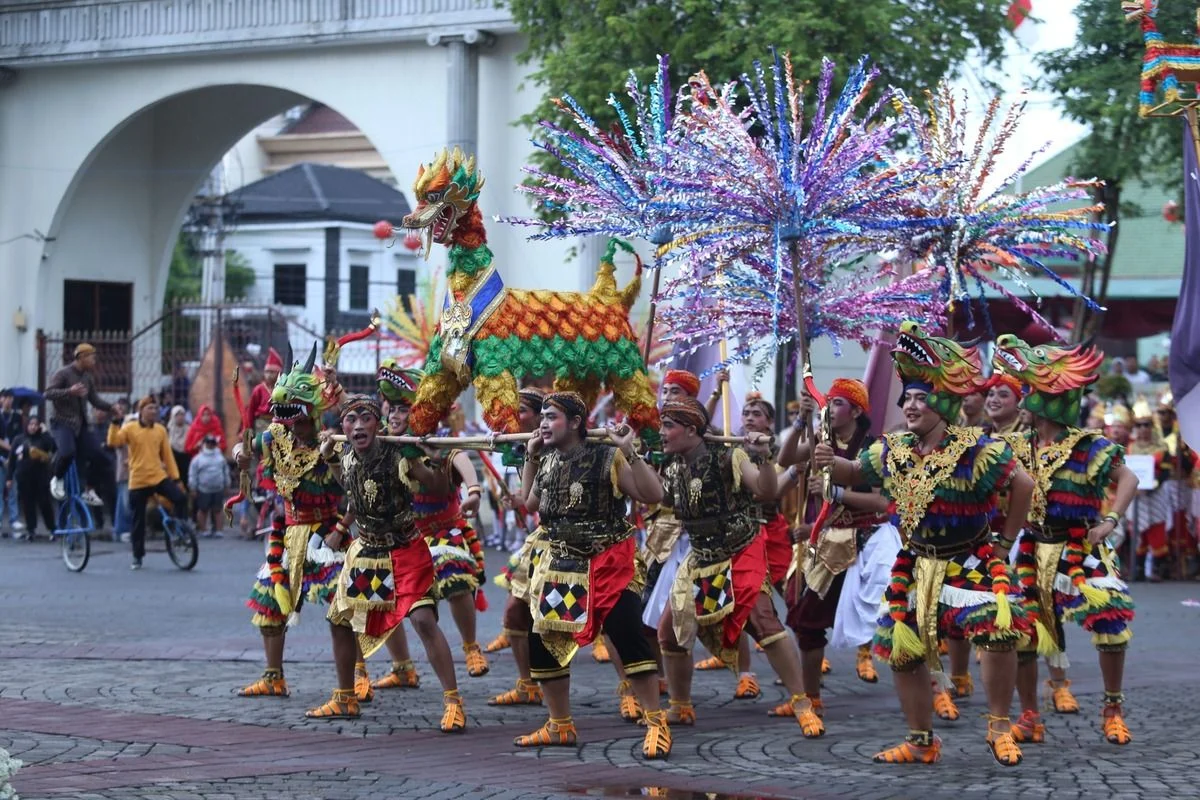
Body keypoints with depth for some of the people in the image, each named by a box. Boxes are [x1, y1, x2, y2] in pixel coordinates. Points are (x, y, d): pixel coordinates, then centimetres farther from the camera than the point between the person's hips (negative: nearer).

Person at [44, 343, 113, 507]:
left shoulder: (88, 377, 11)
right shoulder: (63, 374, -10)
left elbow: (95, 399, 14)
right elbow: (48, 393, -19)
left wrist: (111, 408, -2)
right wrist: (69, 391, -31)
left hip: (80, 425, 7)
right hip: (63, 423, -7)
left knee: (96, 457, 1)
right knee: (67, 452, -31)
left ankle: (89, 491, 16)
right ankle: (58, 479, -2)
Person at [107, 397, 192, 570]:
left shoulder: (160, 430, 6)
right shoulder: (130, 428, -2)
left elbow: (167, 454, 9)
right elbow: (113, 442, -16)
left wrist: (175, 476, 7)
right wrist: (115, 423, -24)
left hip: (159, 477, 2)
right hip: (138, 481, -2)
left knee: (180, 497, -22)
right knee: (138, 521, 3)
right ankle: (138, 557, 16)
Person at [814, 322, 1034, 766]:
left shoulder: (974, 449, -17)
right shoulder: (892, 450, 1)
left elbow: (1022, 484, -14)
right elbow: (854, 474, 17)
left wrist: (1008, 537, -8)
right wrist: (830, 461, -5)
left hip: (971, 564, -5)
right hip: (916, 567, 6)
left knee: (998, 631, -26)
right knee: (903, 651, 7)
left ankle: (1000, 727, -7)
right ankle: (921, 742, 23)